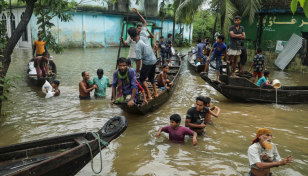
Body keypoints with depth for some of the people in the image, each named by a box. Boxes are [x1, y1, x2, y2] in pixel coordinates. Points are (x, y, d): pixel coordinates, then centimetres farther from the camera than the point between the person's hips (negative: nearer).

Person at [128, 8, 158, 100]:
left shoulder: (138, 47, -24)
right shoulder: (143, 35, -7)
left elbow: (139, 60, -21)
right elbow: (144, 22, 6)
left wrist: (137, 70, -8)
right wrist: (138, 13, -1)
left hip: (147, 63, -8)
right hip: (154, 60, 8)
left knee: (142, 78, 7)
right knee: (151, 77, 23)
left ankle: (149, 96, 4)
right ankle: (155, 92, 30)